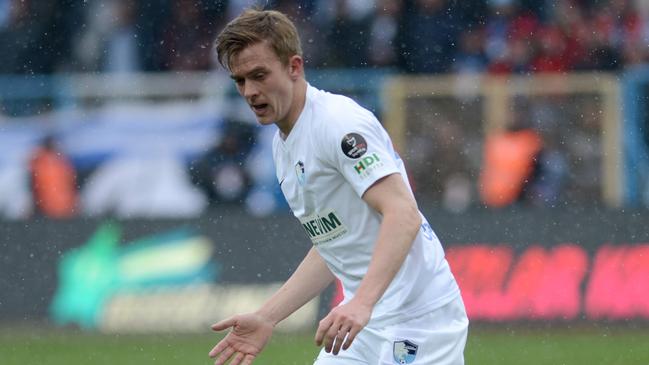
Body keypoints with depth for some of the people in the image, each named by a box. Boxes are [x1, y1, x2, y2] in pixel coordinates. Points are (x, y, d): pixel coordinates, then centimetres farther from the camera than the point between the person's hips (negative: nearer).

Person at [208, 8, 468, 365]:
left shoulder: (338, 121, -14)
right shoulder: (284, 146, 16)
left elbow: (403, 215, -26)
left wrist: (361, 303, -37)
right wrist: (266, 318, 15)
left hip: (416, 318, -10)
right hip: (363, 322, 10)